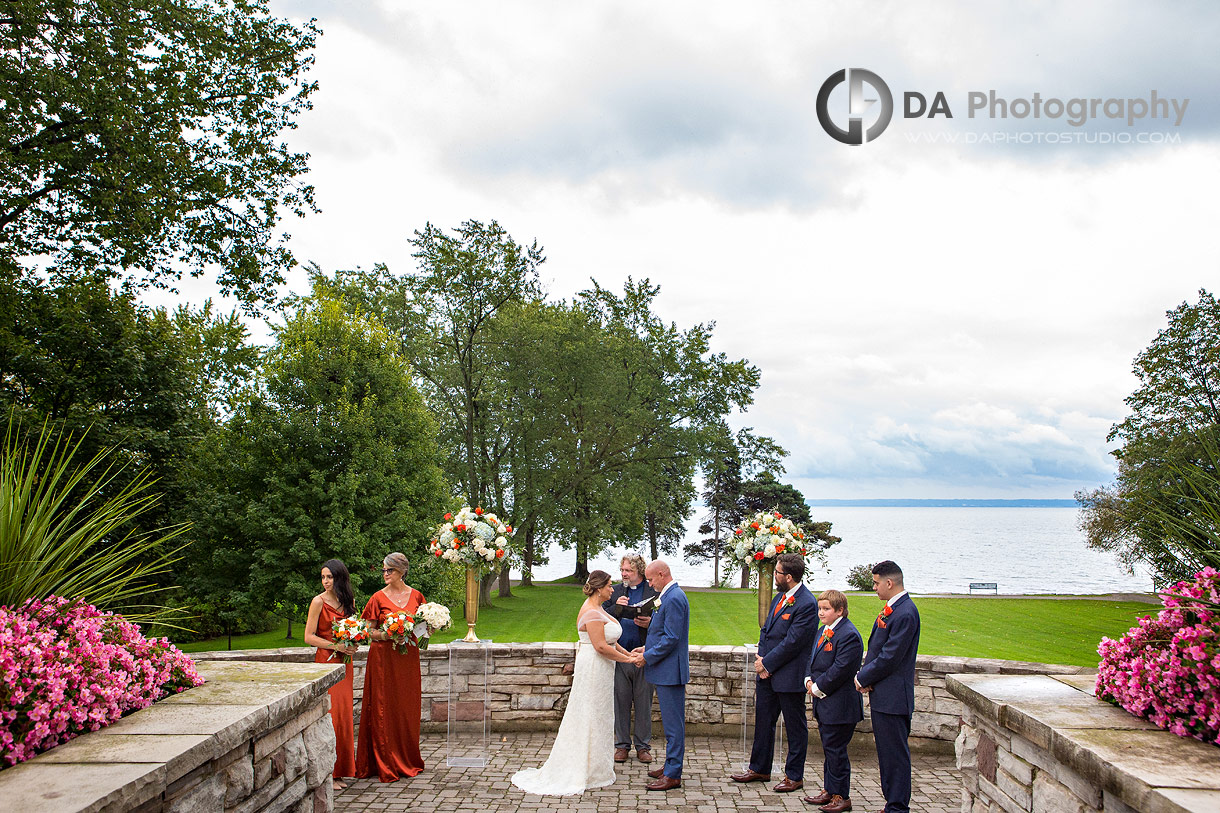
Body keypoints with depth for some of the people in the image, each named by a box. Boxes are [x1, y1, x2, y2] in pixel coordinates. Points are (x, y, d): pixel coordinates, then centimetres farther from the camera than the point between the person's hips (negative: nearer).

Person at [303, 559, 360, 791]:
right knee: (330, 714, -8)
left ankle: (339, 771, 13)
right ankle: (327, 774, -1)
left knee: (343, 714, 5)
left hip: (344, 662, 6)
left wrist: (352, 645, 1)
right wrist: (336, 646, -16)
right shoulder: (319, 602, -6)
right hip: (326, 661, -5)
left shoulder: (348, 601, 10)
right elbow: (309, 637, -8)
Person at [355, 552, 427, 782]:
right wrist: (385, 634, -17)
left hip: (407, 657, 2)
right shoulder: (379, 598, -1)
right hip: (383, 657, -2)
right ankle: (386, 764, 5)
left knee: (407, 709, 7)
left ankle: (408, 760, 20)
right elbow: (369, 631, 1)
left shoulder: (416, 596, 6)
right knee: (384, 709, -3)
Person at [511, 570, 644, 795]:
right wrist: (627, 659, -15)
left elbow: (609, 640, 17)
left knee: (596, 716, 15)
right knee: (592, 717, -2)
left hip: (598, 668, 10)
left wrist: (627, 653, 7)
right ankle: (590, 771, 8)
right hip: (594, 669, -10)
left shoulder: (597, 609, 13)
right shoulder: (591, 612, -20)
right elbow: (601, 646, -23)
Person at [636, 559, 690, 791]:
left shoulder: (674, 599, -19)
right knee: (671, 722, 17)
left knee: (673, 723, -4)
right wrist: (647, 648, 11)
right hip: (665, 671, 11)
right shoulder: (668, 596, 13)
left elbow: (671, 639, -22)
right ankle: (671, 765, 27)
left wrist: (647, 657, -14)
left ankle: (672, 775, 1)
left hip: (670, 671, -11)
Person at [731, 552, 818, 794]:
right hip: (767, 674, 9)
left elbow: (792, 643, -20)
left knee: (795, 728, 7)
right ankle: (759, 769, 30)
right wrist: (761, 659, 1)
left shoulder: (806, 604, -19)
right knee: (763, 722, 17)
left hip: (789, 676, -9)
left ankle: (794, 776, 18)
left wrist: (767, 664, -13)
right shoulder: (780, 596, 9)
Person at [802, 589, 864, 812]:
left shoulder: (848, 635, -18)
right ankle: (828, 791, 27)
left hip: (839, 705, -9)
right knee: (828, 748, 17)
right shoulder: (823, 631, 12)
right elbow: (813, 659, 18)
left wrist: (818, 688, -15)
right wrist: (809, 681, 1)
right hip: (823, 702, 9)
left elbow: (839, 670, -22)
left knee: (835, 750, -2)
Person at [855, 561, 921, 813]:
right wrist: (866, 678, 2)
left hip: (893, 697, -10)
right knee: (886, 752, 17)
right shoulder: (890, 609, 12)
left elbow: (890, 657, -20)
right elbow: (876, 649, 17)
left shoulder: (905, 613, -19)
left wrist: (863, 678, -9)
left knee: (896, 753, -1)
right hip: (881, 696, 10)